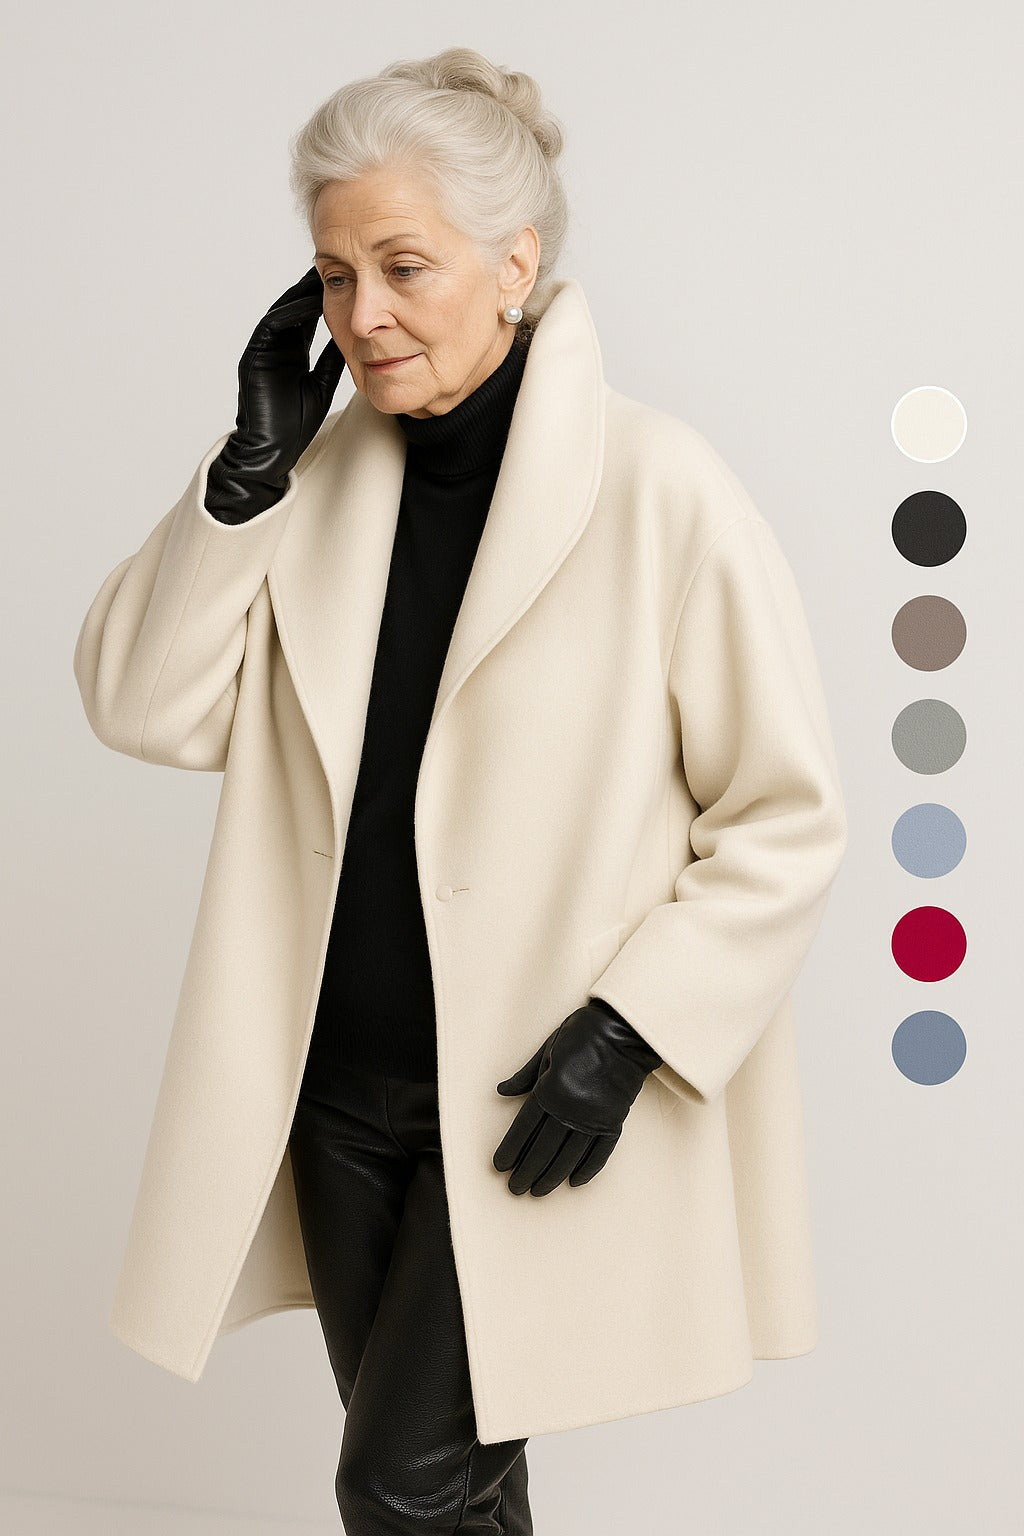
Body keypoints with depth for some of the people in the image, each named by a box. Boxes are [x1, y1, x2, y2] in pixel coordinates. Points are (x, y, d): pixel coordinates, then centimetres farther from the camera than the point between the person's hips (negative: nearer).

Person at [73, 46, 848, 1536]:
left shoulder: (661, 491, -15)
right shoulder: (322, 474, 2)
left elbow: (789, 821, -10)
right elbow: (147, 709, -2)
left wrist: (629, 1028, -16)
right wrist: (250, 469, -11)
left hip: (534, 1104, -5)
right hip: (339, 1082, 5)